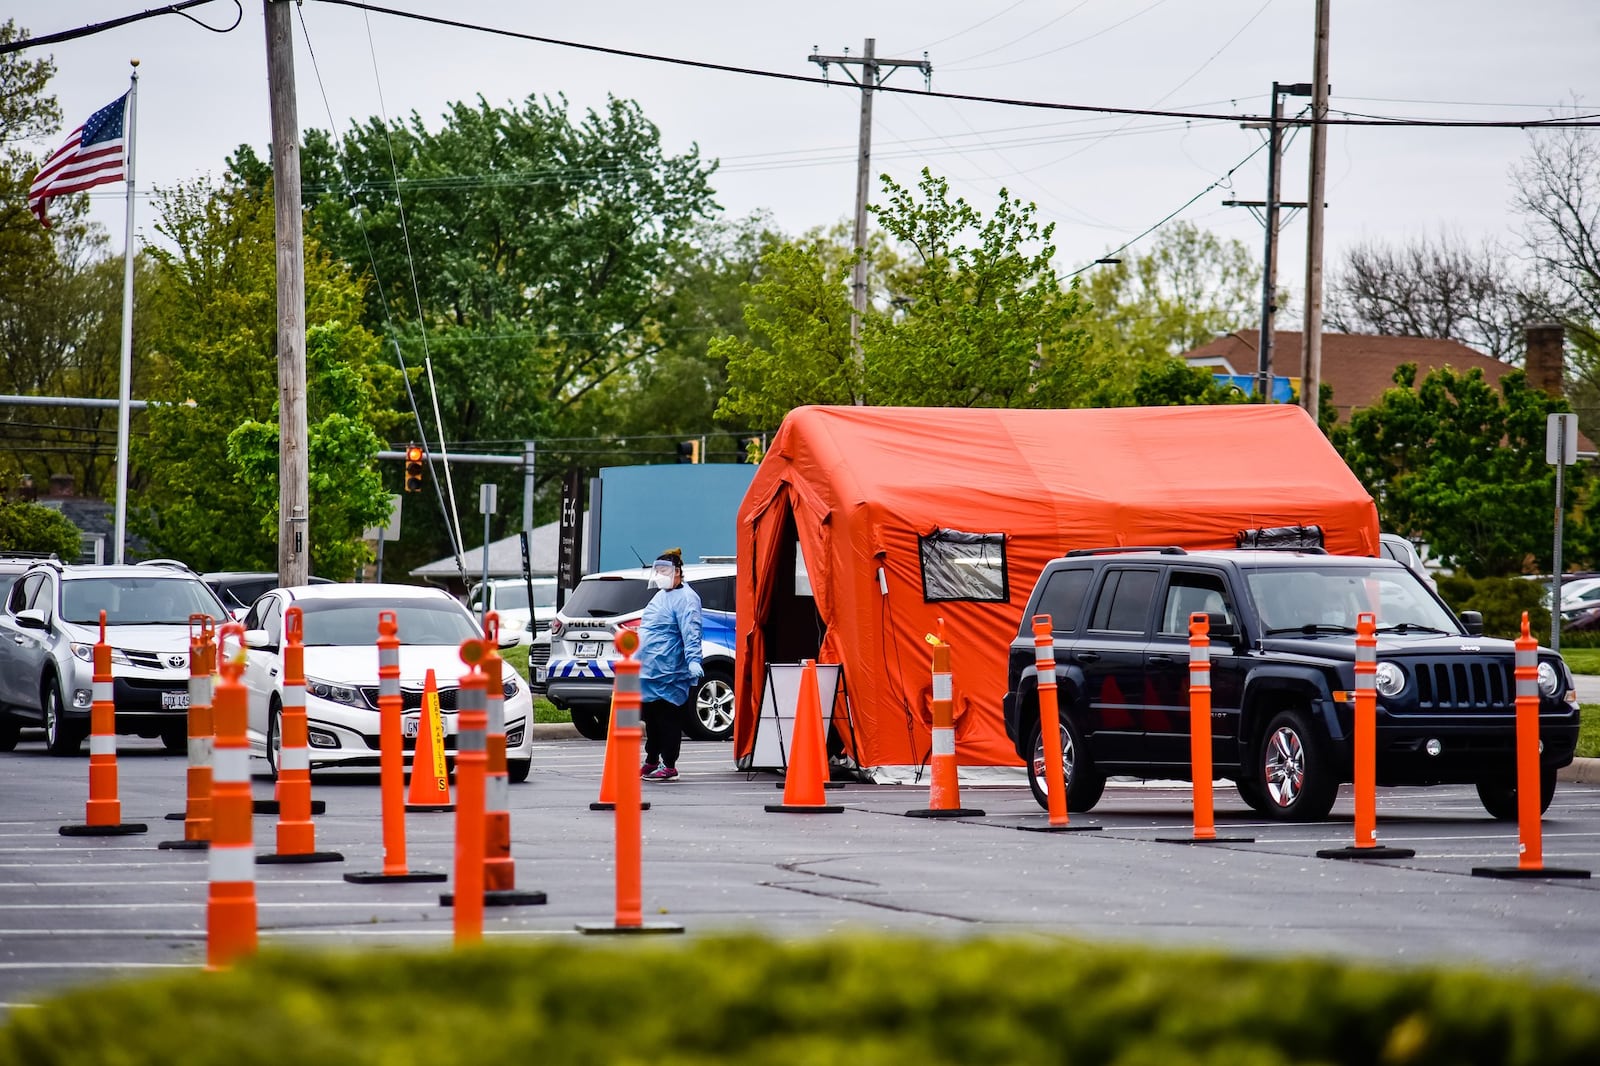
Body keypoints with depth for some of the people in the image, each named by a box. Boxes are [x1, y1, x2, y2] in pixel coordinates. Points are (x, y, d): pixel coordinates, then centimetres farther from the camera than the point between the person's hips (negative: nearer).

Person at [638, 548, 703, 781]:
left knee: (666, 718, -6)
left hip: (668, 674, -10)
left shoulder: (685, 598, -11)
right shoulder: (660, 596, 19)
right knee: (651, 718, 15)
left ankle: (669, 766, -1)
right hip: (648, 672, 10)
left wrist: (693, 661, -33)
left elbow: (690, 632, -22)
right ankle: (651, 762, 24)